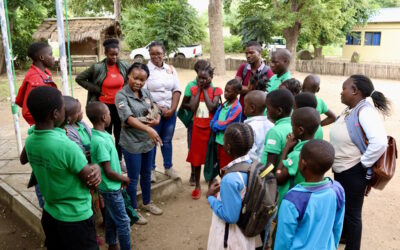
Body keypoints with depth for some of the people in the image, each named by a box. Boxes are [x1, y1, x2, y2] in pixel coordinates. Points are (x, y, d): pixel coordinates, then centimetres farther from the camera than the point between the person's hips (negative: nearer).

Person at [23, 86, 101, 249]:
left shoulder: (29, 142, -7)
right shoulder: (66, 146, -29)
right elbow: (93, 183, -19)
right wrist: (96, 168, 0)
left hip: (49, 215, 7)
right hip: (76, 219, -7)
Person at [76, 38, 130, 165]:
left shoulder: (124, 65, -3)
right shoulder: (97, 67, -12)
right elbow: (79, 78, -5)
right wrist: (97, 90, -9)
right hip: (105, 106, -3)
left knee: (120, 134, 14)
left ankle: (119, 160, 31)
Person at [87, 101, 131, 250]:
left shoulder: (102, 134, -1)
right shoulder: (100, 141, -29)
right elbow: (108, 172, -24)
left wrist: (120, 178, 4)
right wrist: (124, 178, -8)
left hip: (109, 186, 9)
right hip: (111, 188, -9)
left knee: (111, 218, 24)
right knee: (123, 222, 6)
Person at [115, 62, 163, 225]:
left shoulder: (146, 92, 2)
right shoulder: (121, 95, -16)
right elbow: (128, 118, -28)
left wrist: (157, 119, -15)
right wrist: (148, 129, -41)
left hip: (148, 141, 6)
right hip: (132, 143, -6)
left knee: (146, 174, 21)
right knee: (133, 178, 8)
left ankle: (147, 203, 41)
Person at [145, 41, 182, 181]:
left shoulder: (171, 69, 7)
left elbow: (176, 90, 3)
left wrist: (172, 109, -9)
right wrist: (159, 109, -14)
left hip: (170, 111, 4)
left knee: (167, 140, 14)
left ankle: (168, 167, 27)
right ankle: (151, 169, 21)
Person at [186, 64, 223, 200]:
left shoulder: (215, 90, -5)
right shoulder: (195, 89, 1)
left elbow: (212, 107, -19)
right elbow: (193, 108, -12)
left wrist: (205, 90, -13)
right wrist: (199, 89, -9)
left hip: (210, 128, -2)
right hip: (197, 128, 2)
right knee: (196, 157, 10)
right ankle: (197, 186, 26)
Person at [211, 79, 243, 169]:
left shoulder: (237, 107, -17)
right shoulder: (223, 104, 6)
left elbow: (227, 124, -21)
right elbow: (213, 120, 8)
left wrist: (215, 124, -6)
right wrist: (217, 126, -11)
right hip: (220, 140, 7)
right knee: (221, 165, 19)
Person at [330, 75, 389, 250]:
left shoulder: (365, 111, -23)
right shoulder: (349, 110, 3)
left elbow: (380, 142, -35)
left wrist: (363, 163, -23)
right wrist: (336, 162, 8)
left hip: (353, 172, -9)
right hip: (341, 169, 9)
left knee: (352, 212, 7)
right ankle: (343, 234, 49)